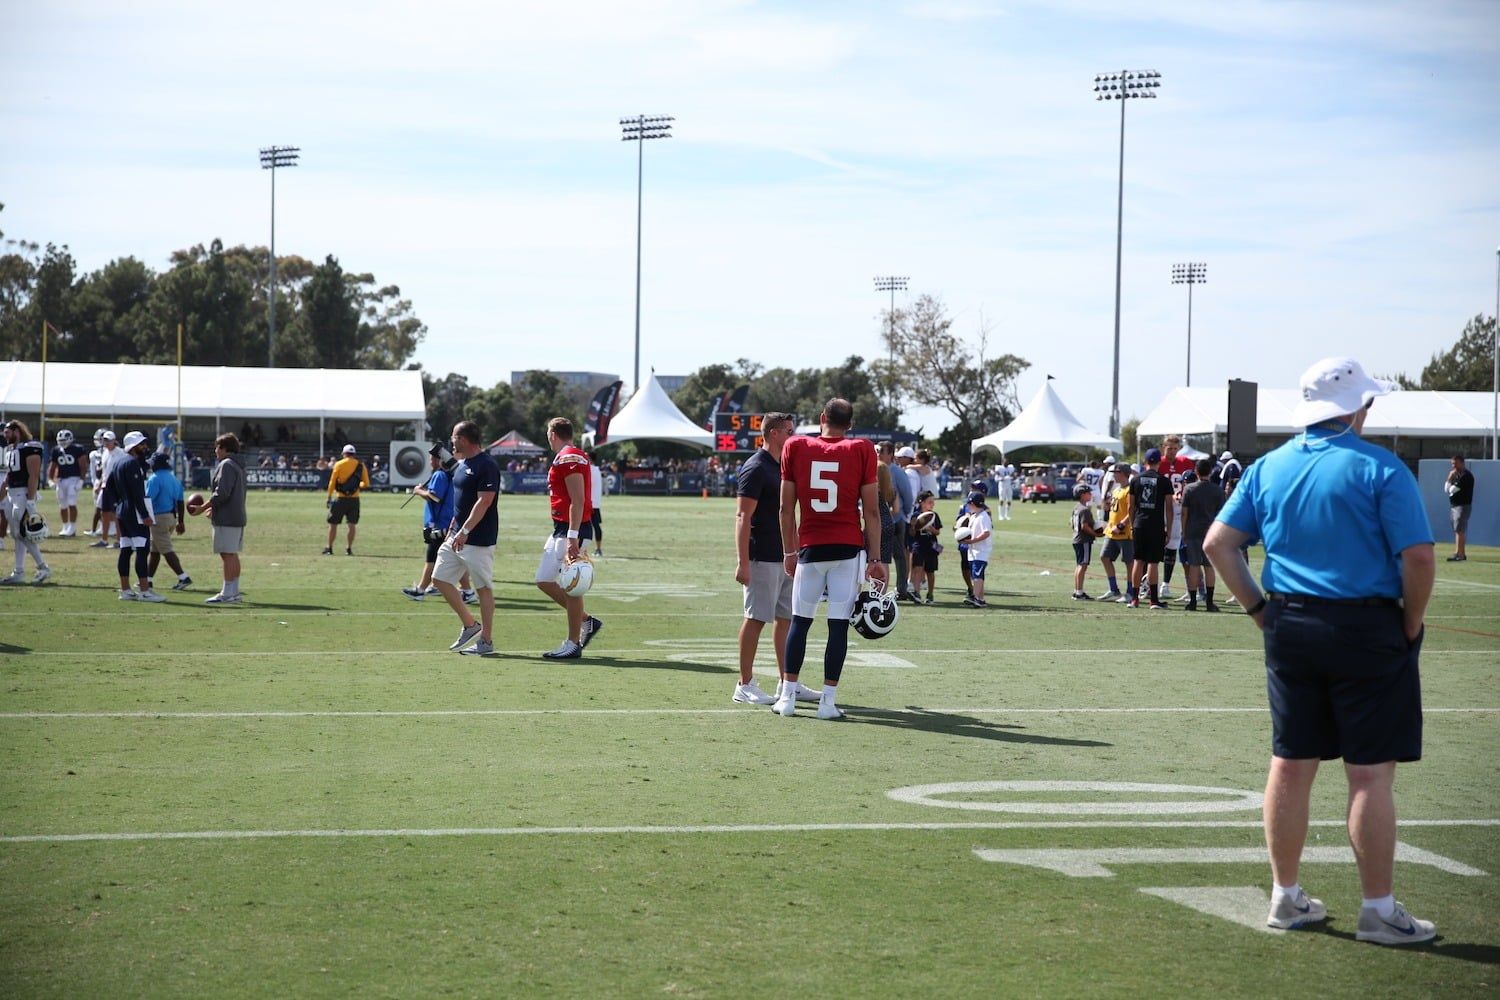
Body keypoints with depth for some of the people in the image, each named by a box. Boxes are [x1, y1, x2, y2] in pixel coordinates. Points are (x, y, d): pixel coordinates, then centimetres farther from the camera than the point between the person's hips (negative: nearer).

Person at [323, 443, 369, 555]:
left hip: (341, 498, -2)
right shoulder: (360, 465, 3)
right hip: (354, 499, 2)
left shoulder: (339, 464, -2)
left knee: (333, 523, 6)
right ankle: (349, 549, 3)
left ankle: (329, 548, 9)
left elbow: (332, 482, -3)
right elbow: (366, 484, 4)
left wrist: (329, 497, 2)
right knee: (352, 524, 6)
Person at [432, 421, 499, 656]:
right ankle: (470, 625, 17)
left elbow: (484, 502, -22)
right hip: (458, 536, 10)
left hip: (478, 539, -10)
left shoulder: (486, 465, -15)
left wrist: (464, 531, -26)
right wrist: (451, 531, 22)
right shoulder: (461, 465, 15)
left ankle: (486, 641, 5)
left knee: (483, 588, -2)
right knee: (440, 578, 7)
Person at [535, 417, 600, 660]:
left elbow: (578, 500, -21)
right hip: (562, 530, 11)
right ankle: (586, 621, 19)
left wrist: (572, 537, -25)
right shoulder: (570, 458, 18)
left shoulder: (568, 458, -14)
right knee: (544, 580, 12)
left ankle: (574, 644, -2)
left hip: (570, 530, -11)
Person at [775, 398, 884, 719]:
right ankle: (828, 700, 3)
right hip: (849, 548, -1)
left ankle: (788, 696, 12)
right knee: (839, 625, 2)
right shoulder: (861, 451, -2)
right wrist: (874, 558, 3)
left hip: (810, 548, 1)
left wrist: (789, 551, 14)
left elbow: (786, 508, 4)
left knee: (800, 621, 12)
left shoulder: (796, 448, 2)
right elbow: (871, 511, -2)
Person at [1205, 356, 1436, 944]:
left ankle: (1286, 897, 20)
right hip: (1366, 627, -5)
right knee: (1370, 773, 0)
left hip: (1290, 627, 5)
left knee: (1291, 764, 12)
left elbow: (1218, 544, 6)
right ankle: (1378, 911, 5)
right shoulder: (1379, 469, -10)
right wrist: (1410, 626, -2)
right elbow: (1418, 557, -15)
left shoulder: (1268, 469, 6)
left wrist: (1259, 608, 10)